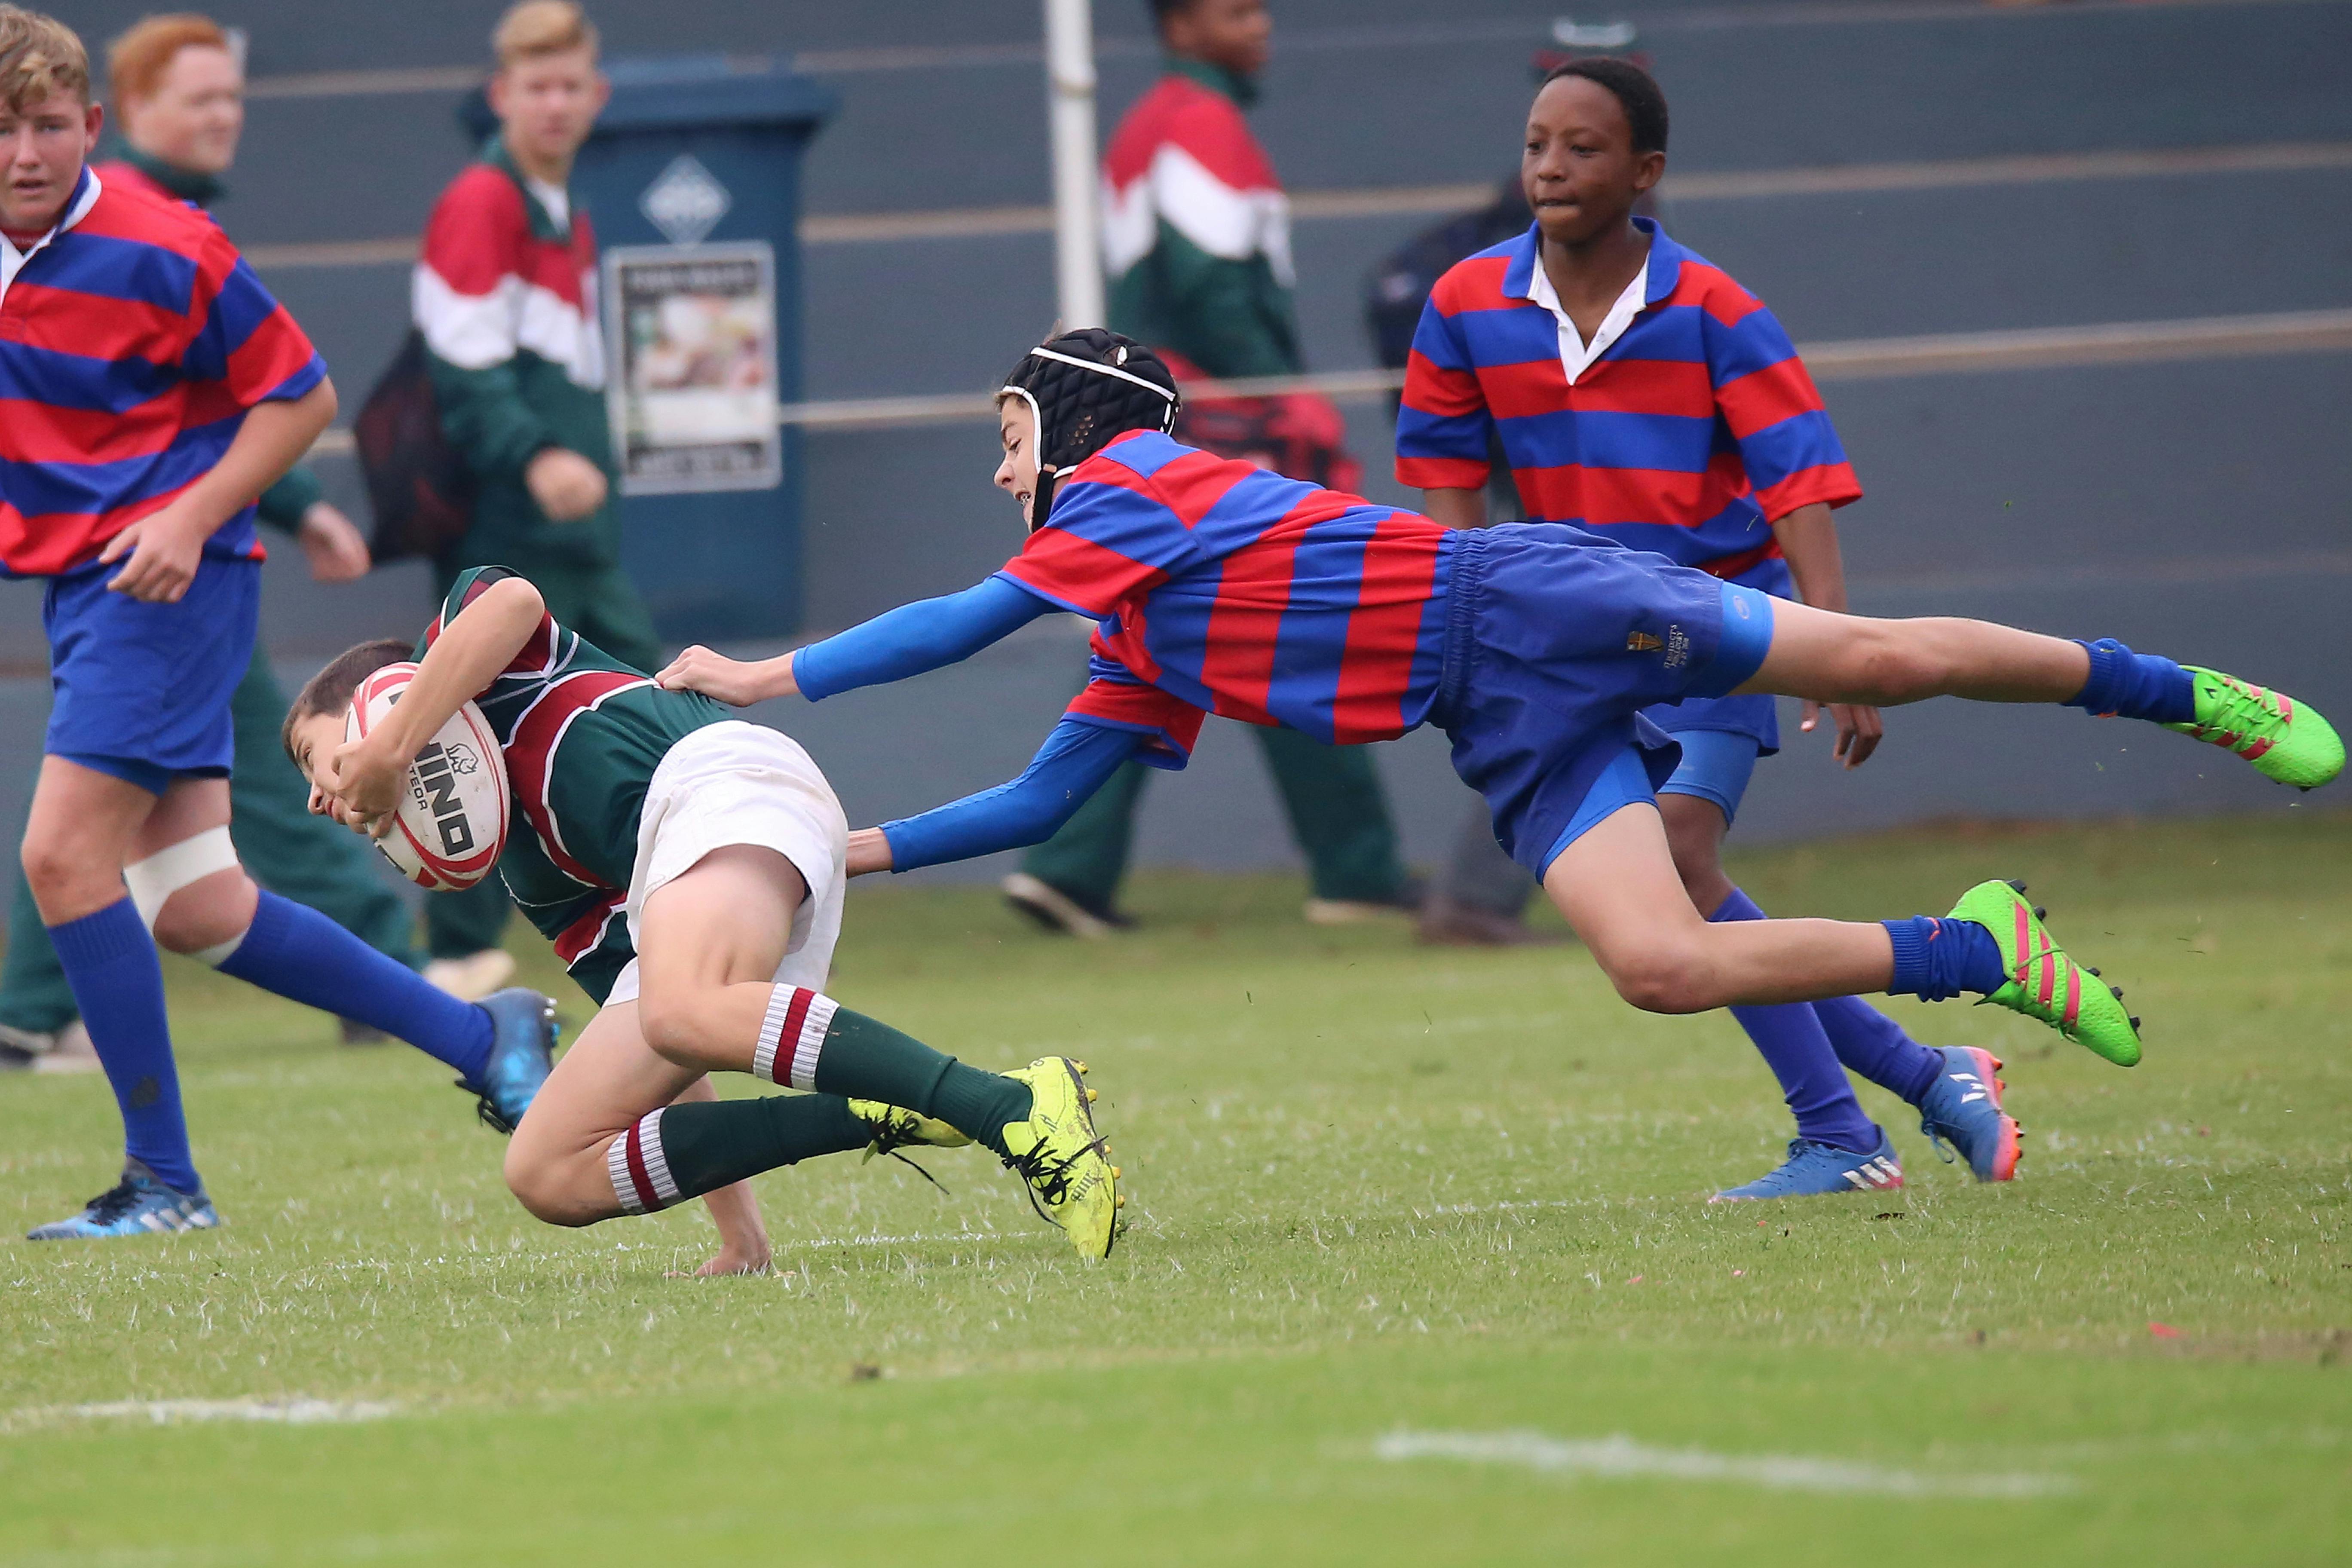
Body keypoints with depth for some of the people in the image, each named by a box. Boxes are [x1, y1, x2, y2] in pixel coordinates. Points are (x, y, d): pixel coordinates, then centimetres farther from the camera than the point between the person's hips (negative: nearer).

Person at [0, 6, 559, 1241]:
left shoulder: (163, 253, -14)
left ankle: (162, 1179, -6)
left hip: (166, 576, -7)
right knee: (191, 908, 4)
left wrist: (191, 517, -17)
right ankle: (482, 1036, 17)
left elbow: (300, 396, -7)